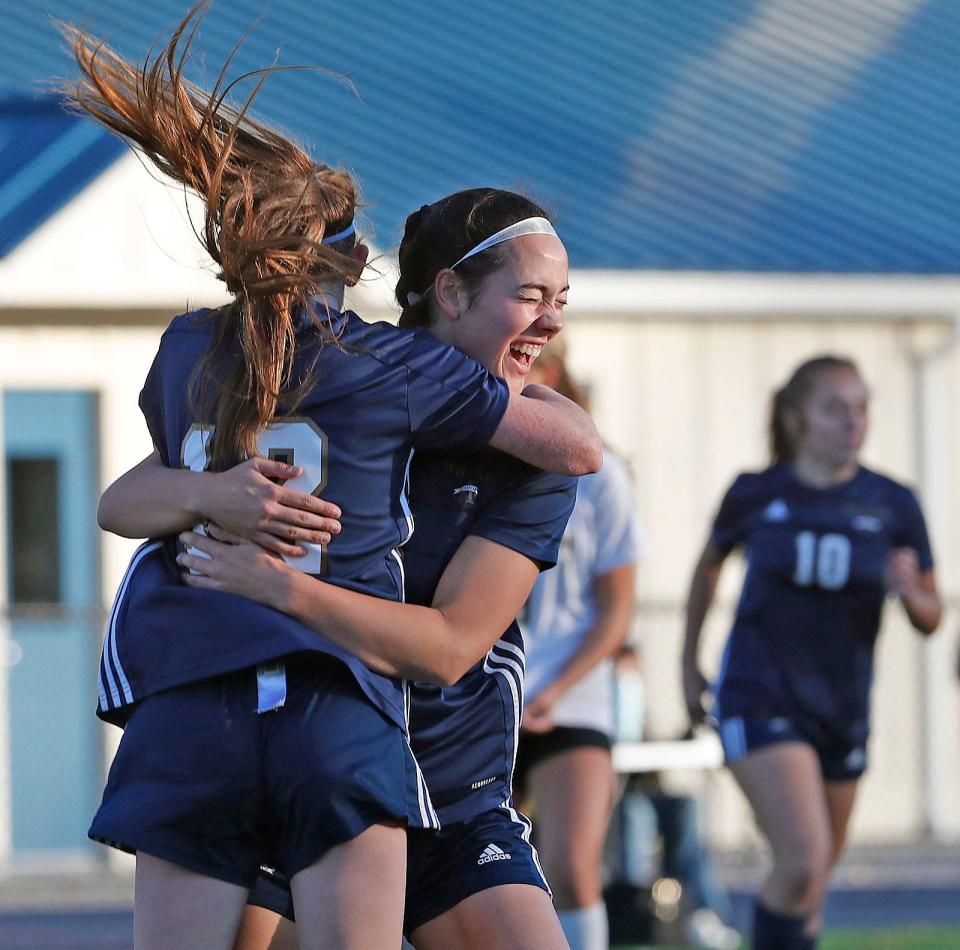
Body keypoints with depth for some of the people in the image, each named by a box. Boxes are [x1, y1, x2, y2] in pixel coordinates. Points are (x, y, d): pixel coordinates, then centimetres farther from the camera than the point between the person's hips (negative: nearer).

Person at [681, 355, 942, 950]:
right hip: (759, 696, -3)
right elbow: (710, 566, 17)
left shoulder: (893, 506, -2)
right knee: (803, 860, -22)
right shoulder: (756, 496, -4)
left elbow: (931, 619, 5)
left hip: (843, 710, 3)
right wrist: (690, 662, 19)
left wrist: (909, 591, -18)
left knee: (816, 878, 12)